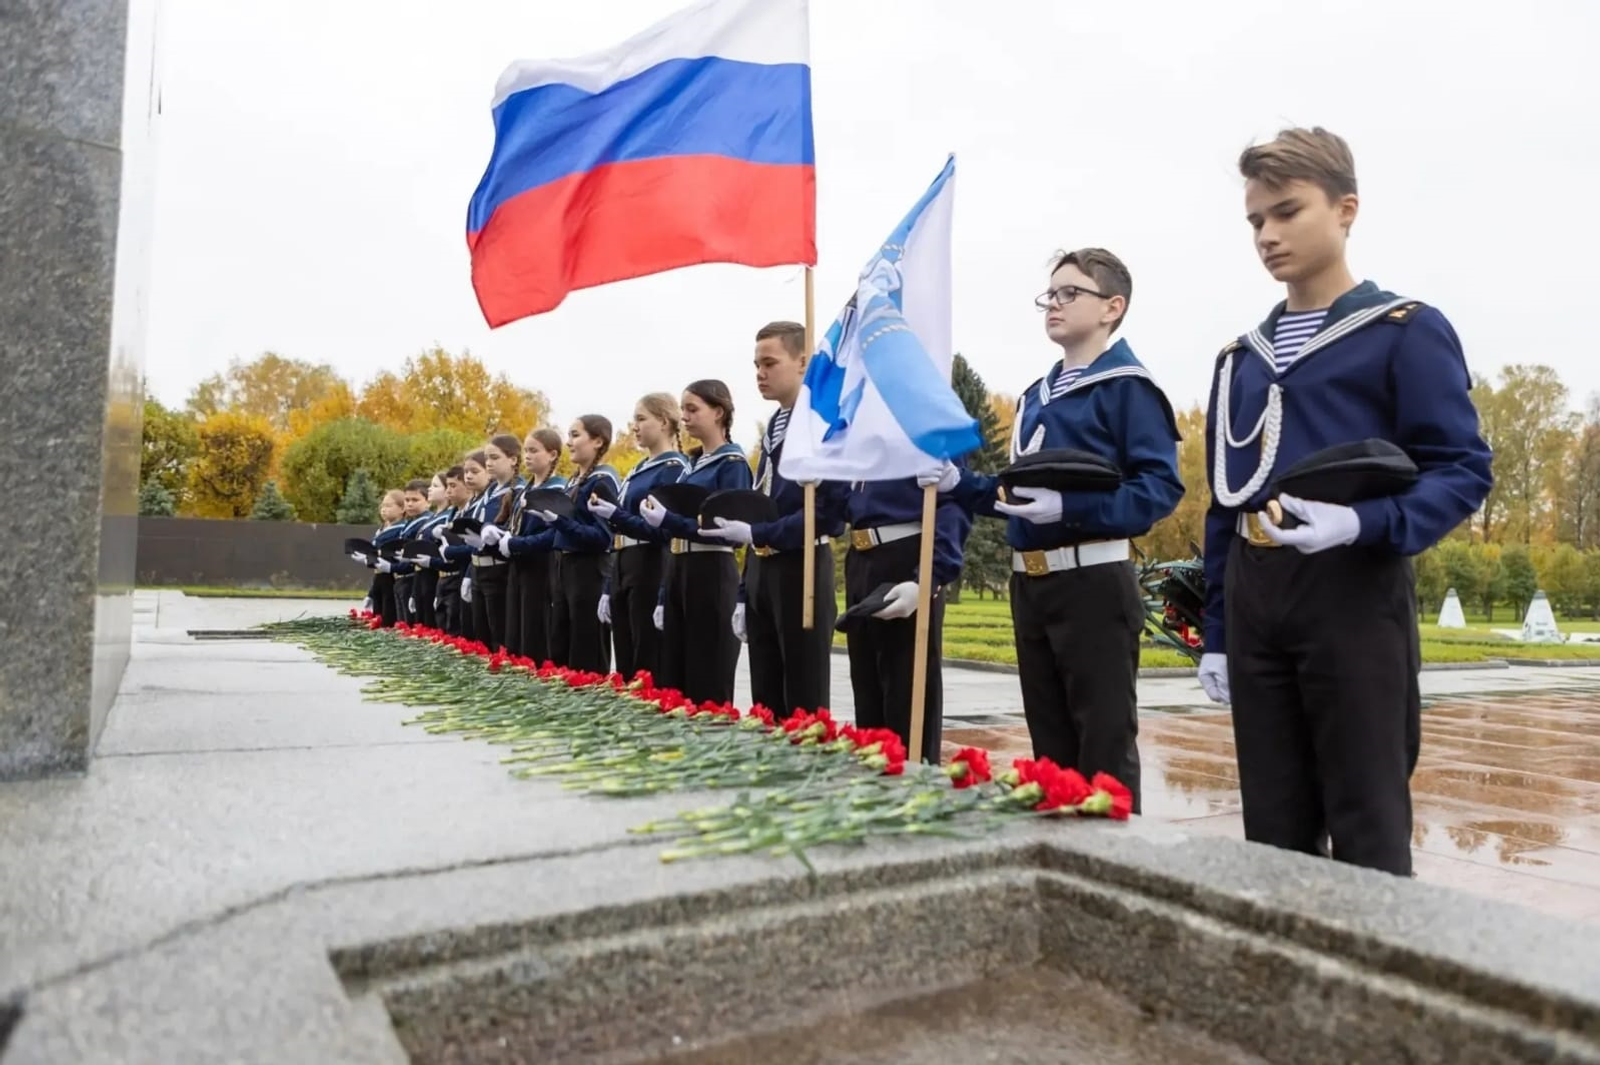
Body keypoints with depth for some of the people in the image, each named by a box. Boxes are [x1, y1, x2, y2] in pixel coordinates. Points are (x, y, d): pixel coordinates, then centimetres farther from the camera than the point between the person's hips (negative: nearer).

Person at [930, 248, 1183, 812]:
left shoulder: (1126, 385, -7)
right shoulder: (1035, 396, 18)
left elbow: (1160, 487, -18)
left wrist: (1070, 506, -29)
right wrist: (957, 481, 6)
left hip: (1093, 582, -8)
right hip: (1029, 584, 8)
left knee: (1105, 747, 1)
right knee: (1051, 747, 16)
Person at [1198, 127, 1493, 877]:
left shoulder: (1407, 331, -1)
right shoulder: (1241, 358, 15)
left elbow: (1463, 470, -7)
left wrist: (1364, 522, -26)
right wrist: (1215, 634, 12)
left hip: (1353, 595, -5)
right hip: (1255, 603, 5)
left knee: (1366, 822, 2)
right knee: (1273, 825, 11)